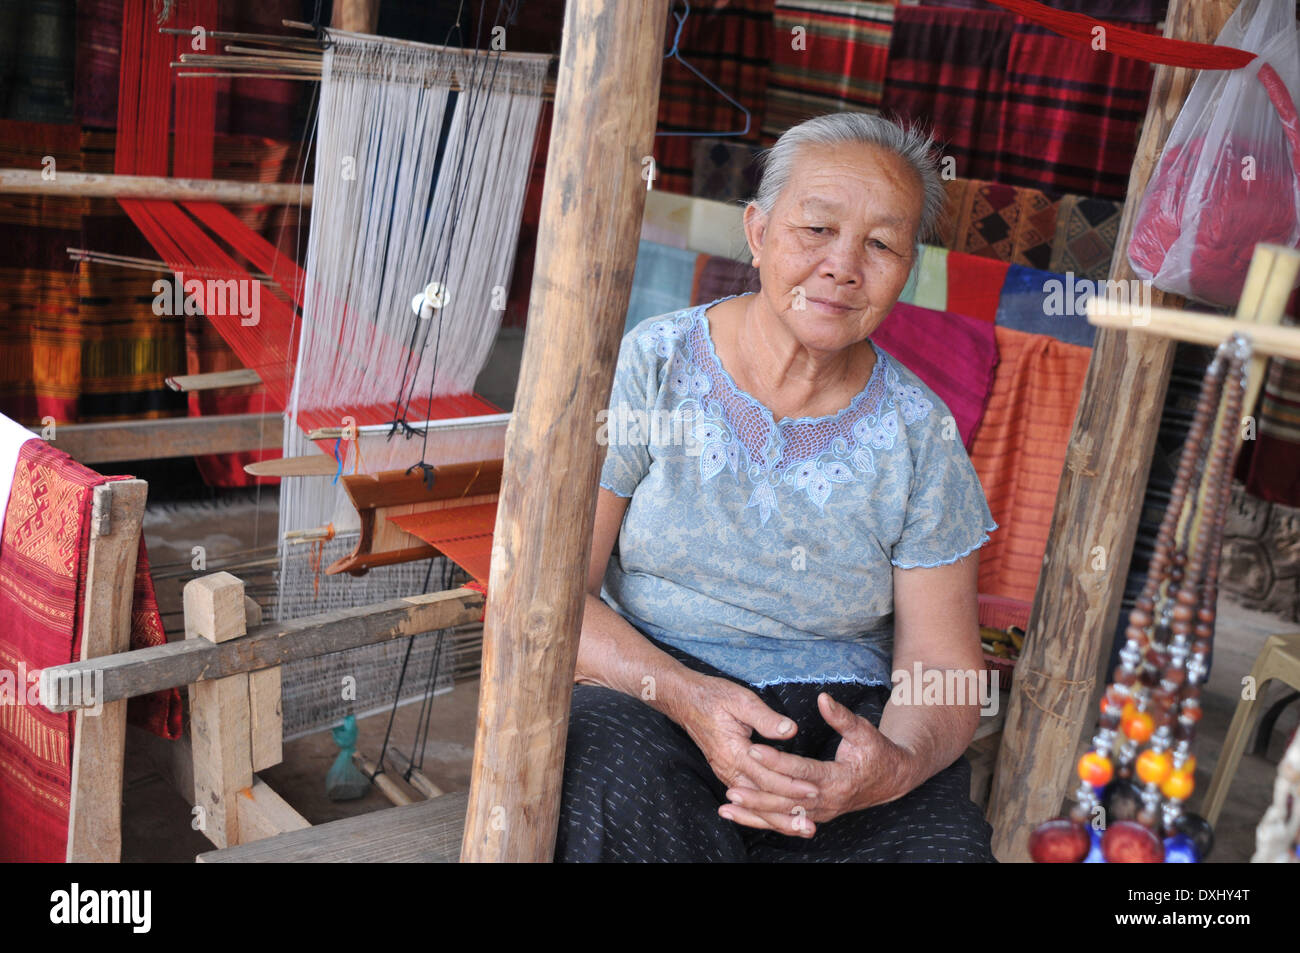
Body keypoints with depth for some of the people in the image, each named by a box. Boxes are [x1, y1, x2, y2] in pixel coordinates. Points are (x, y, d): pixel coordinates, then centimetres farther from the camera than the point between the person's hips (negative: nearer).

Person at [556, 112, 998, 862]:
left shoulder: (921, 435, 1)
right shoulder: (649, 368, -3)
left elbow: (942, 664, 1)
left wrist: (899, 763, -23)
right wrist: (687, 695, -24)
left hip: (838, 720, 1)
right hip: (644, 695, -1)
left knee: (947, 841, -28)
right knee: (620, 770, -34)